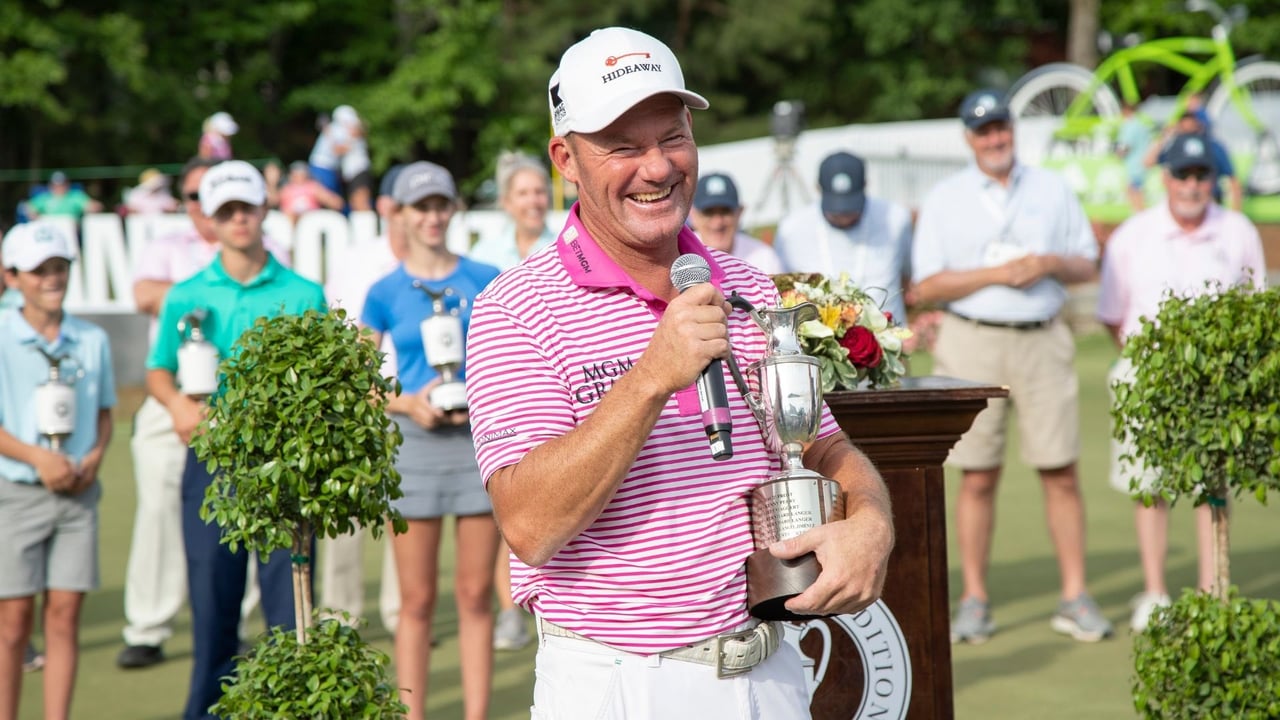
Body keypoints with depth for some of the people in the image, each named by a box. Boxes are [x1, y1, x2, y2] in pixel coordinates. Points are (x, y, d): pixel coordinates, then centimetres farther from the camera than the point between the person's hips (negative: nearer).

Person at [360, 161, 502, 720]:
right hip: (414, 443, -1)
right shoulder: (385, 293, 4)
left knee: (475, 593, 3)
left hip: (480, 438, 1)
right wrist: (408, 403, -10)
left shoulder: (485, 280, 6)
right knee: (417, 598, 2)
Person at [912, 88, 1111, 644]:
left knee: (1060, 472, -2)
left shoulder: (1052, 190, 12)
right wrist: (997, 273, -12)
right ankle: (974, 600, 6)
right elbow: (928, 286, -2)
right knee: (978, 477, -1)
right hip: (973, 343, -1)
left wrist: (1050, 263, -9)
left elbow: (1087, 265, 13)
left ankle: (1075, 598, 4)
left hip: (1043, 341, 1)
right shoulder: (944, 200, 5)